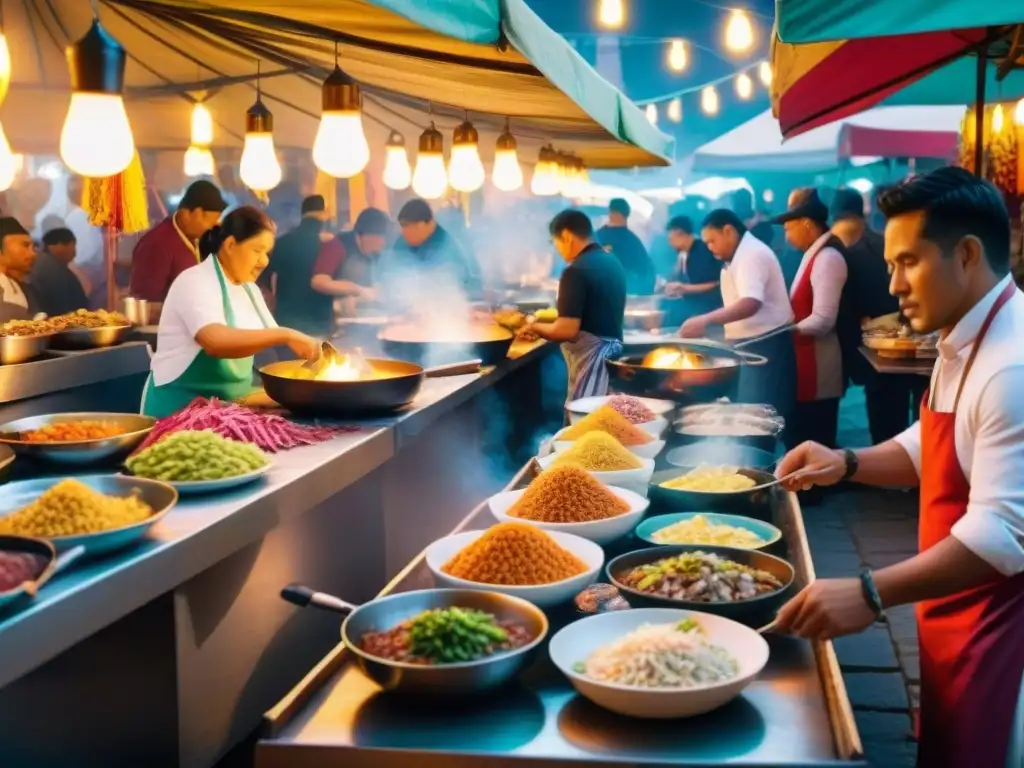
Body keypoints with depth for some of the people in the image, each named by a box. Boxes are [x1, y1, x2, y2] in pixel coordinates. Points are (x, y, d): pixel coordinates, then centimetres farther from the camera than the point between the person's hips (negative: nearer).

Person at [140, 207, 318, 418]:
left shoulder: (248, 289, 11)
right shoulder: (195, 282, -16)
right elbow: (216, 342, -33)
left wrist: (309, 349, -6)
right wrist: (285, 335, -35)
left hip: (230, 405, 8)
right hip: (182, 406, -8)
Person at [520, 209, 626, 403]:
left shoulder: (576, 271, -18)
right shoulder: (613, 262, 10)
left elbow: (567, 330, -23)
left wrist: (535, 327, -5)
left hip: (591, 358, -9)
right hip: (612, 351, 9)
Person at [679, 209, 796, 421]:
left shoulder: (752, 254, -19)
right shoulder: (740, 256, 14)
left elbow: (751, 303, -33)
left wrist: (704, 320, -39)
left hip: (766, 346, -10)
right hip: (752, 346, 10)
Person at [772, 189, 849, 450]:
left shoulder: (828, 258, -18)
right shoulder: (814, 253, 12)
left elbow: (822, 321, -23)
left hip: (818, 370, -9)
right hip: (808, 365, 9)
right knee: (800, 438, 16)